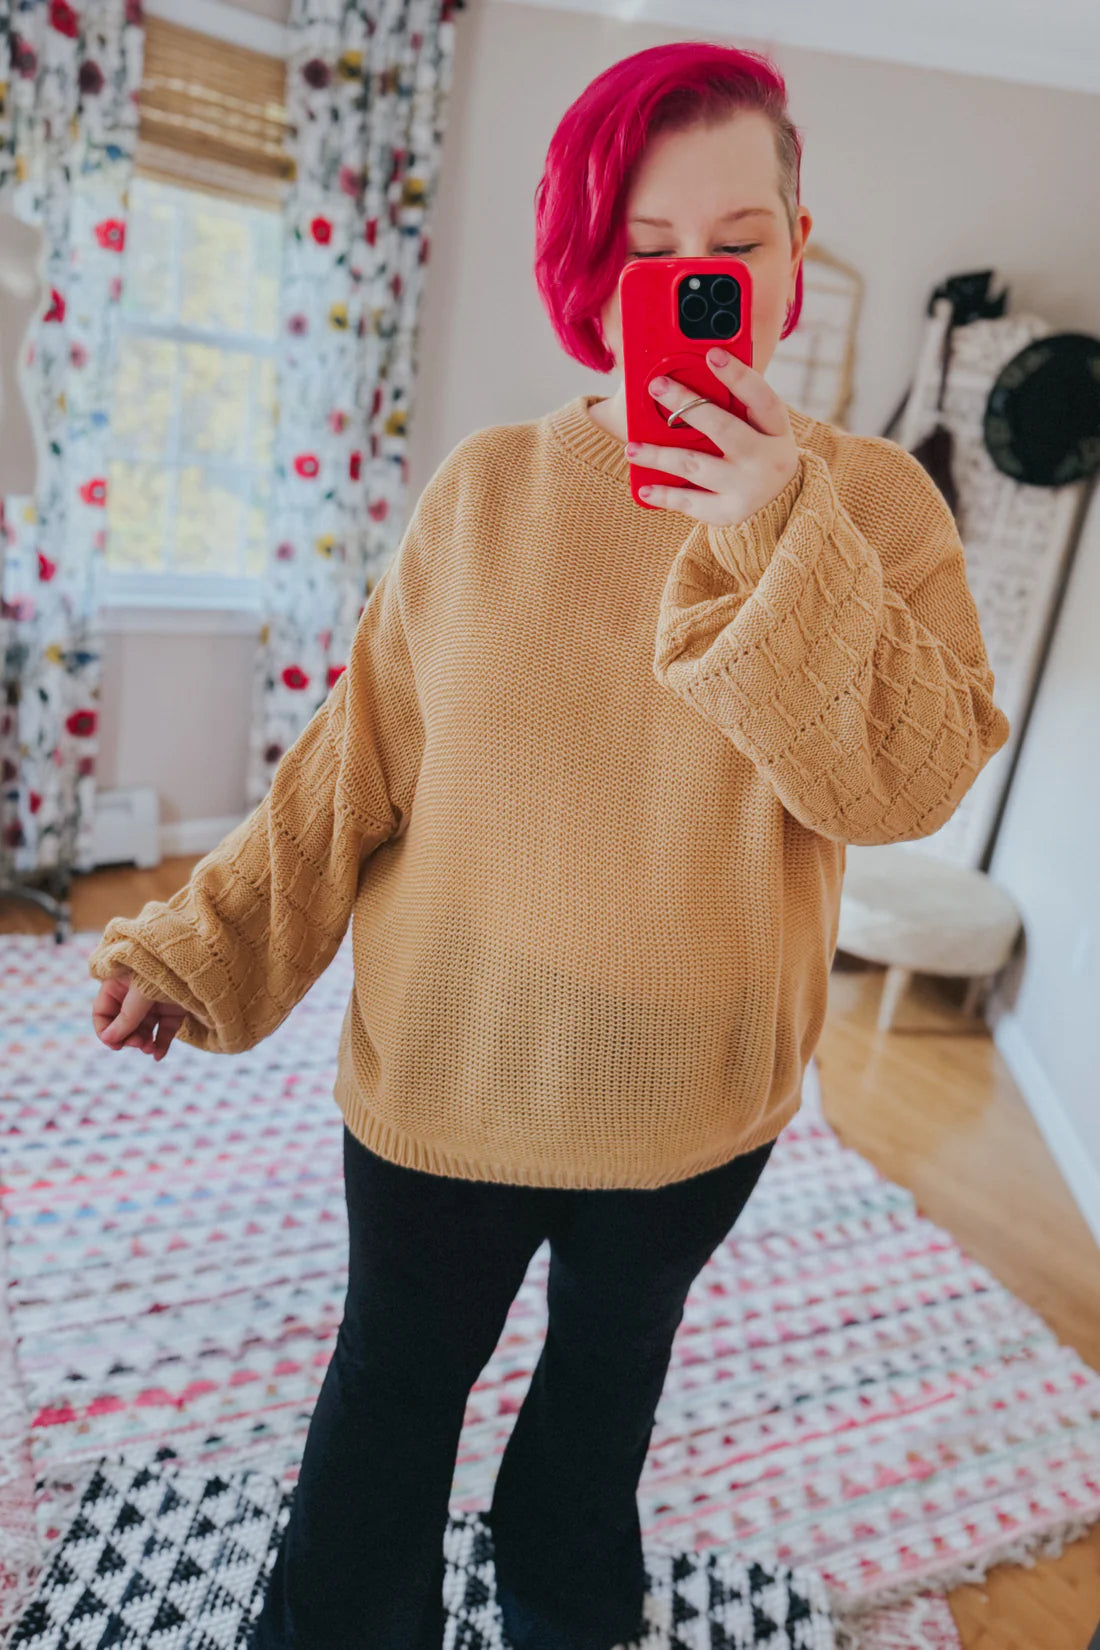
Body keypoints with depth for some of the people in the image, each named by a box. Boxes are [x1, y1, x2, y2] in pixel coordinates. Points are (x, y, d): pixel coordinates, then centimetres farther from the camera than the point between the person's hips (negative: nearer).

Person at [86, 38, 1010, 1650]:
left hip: (691, 1096, 1)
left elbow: (913, 782, -17)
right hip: (444, 1068, 0)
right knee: (393, 1386, 20)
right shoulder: (489, 485, -8)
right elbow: (362, 755, -4)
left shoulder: (872, 498, -8)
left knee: (612, 1367, 28)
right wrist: (204, 939, -4)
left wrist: (781, 541, -27)